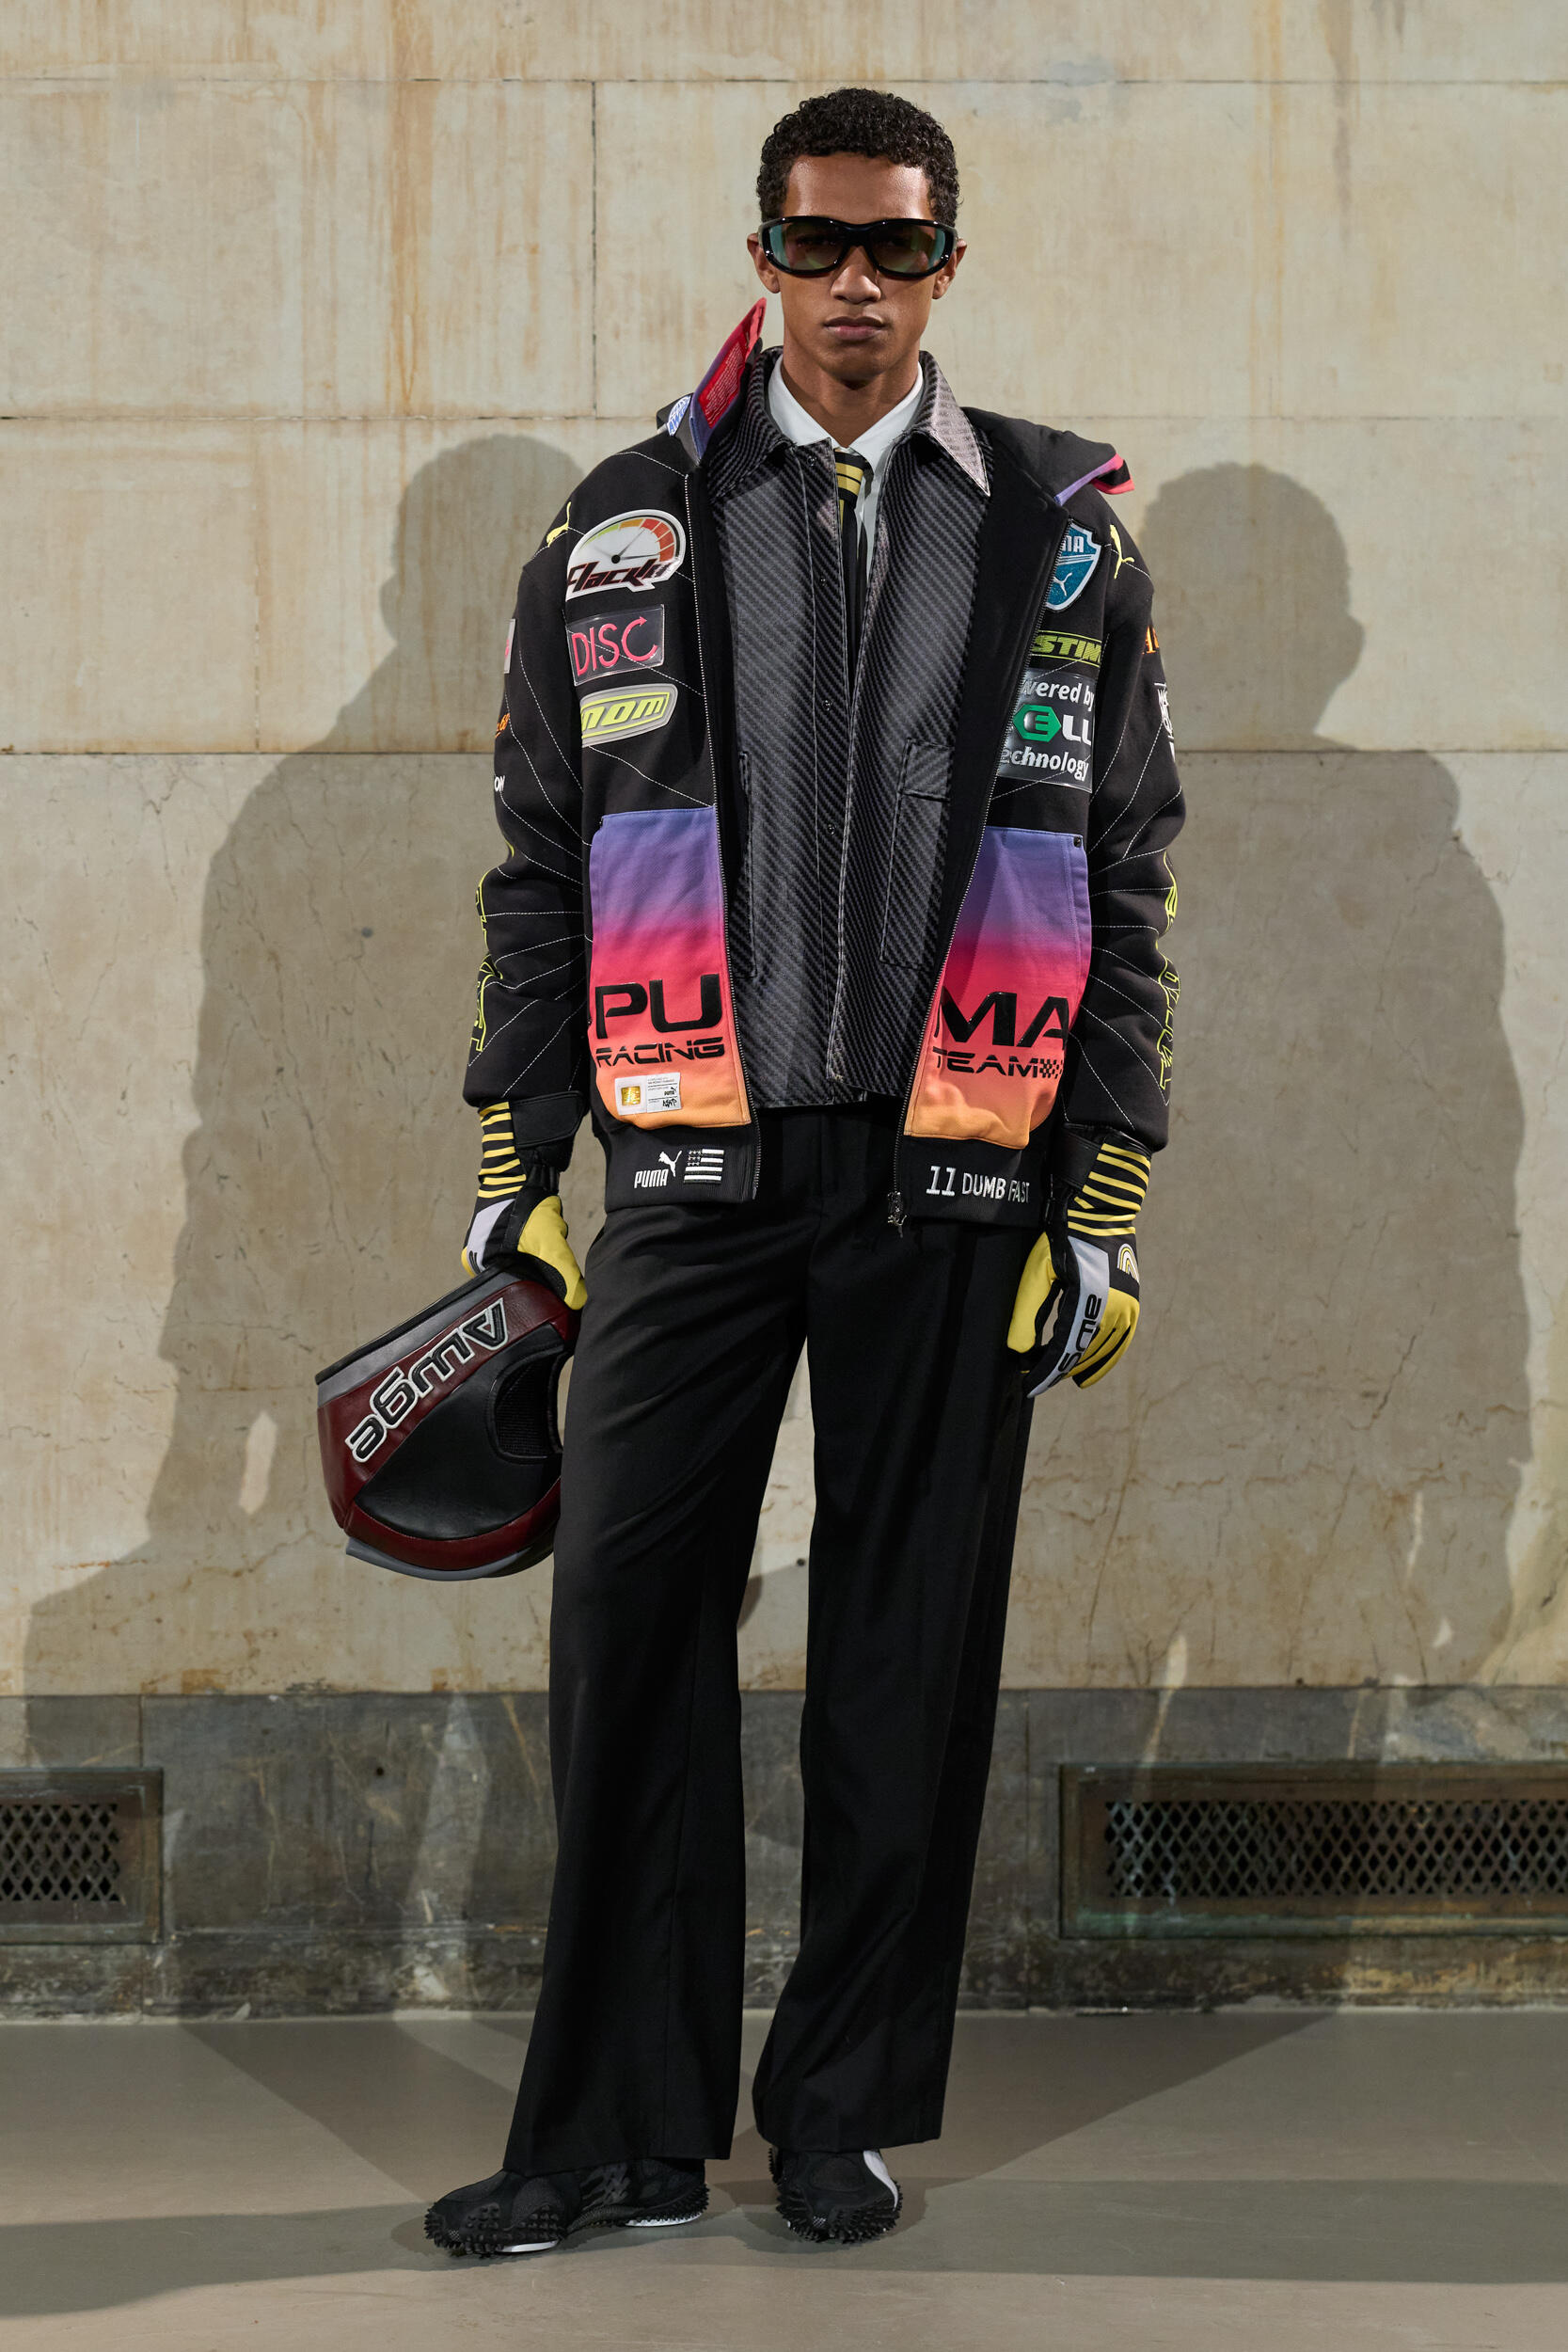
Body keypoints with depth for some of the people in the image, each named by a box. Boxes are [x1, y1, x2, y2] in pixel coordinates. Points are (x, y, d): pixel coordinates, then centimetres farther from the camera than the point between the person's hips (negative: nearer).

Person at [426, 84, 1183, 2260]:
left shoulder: (1064, 543, 7)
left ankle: (846, 2111, 17)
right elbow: (539, 869, 10)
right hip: (698, 1171, 0)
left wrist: (1108, 1213, 1)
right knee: (630, 1615, -3)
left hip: (953, 1184, 0)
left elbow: (1127, 894, 6)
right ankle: (622, 2127, 6)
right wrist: (511, 1172, 4)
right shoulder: (625, 533, 8)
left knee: (912, 1652, 4)